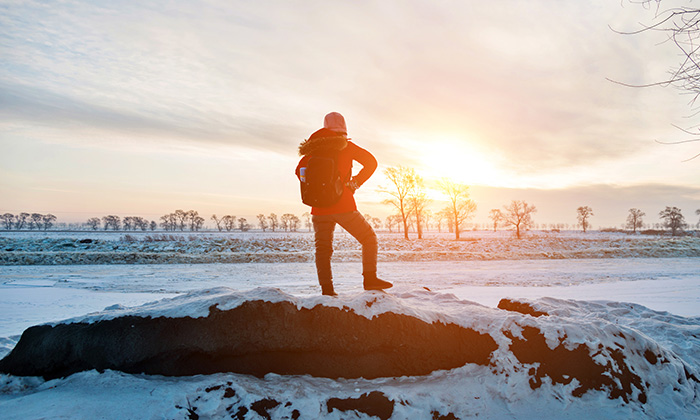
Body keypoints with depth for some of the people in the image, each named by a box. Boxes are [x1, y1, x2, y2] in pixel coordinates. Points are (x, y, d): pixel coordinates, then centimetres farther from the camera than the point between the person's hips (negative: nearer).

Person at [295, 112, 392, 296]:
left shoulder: (315, 149, 11)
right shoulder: (346, 146, 1)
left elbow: (300, 170, 18)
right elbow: (371, 162, -4)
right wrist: (355, 183, 3)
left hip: (319, 208, 4)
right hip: (343, 205, -3)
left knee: (323, 248, 10)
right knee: (369, 238, 11)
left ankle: (327, 289, 3)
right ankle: (370, 278, 2)